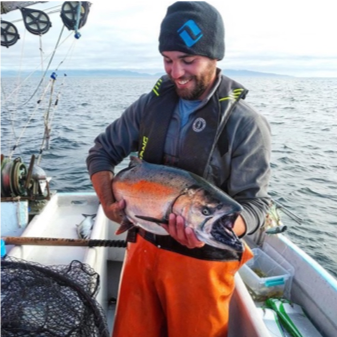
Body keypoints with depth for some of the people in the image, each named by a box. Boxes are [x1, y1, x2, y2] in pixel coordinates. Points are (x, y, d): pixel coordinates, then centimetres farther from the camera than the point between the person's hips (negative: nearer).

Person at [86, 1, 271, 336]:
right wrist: (108, 202, -8)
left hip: (202, 260, -3)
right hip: (143, 247, 4)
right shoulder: (151, 103, -1)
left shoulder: (246, 125, -14)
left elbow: (253, 204, -14)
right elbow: (102, 151, 8)